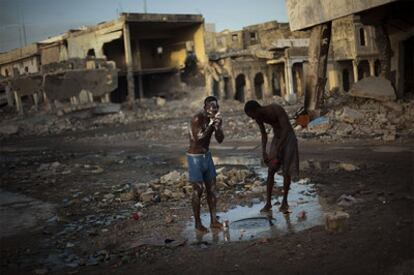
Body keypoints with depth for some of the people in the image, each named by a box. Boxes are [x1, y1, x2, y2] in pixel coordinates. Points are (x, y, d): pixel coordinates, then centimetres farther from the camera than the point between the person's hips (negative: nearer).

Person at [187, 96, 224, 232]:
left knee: (211, 188, 8)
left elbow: (220, 140, -5)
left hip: (207, 155, 7)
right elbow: (198, 139, -28)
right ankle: (197, 222, 12)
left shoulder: (216, 118, -2)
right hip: (195, 157, -7)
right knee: (198, 189, -1)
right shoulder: (197, 119, -23)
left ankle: (214, 220, 17)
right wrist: (210, 125, -29)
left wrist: (217, 126, -23)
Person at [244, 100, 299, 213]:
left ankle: (284, 202, 7)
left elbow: (286, 130, -31)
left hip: (288, 138, -5)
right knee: (270, 171, -3)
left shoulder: (276, 109, -28)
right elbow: (264, 135, 3)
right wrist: (264, 152, -10)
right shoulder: (259, 117, -8)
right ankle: (268, 203, 1)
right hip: (276, 139, 6)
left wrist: (277, 150, -35)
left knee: (286, 171, -7)